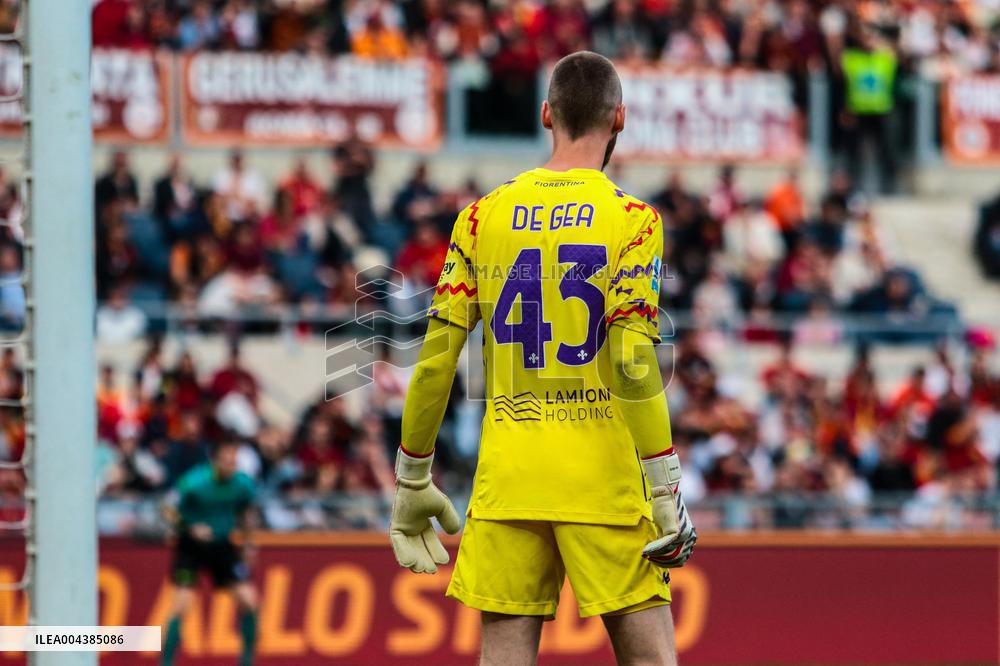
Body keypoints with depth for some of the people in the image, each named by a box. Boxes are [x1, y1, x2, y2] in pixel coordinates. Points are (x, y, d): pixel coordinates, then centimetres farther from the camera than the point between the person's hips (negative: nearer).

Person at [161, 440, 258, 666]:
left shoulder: (244, 484, -9)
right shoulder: (194, 482, -22)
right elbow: (168, 511, -13)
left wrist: (247, 543, 12)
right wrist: (190, 529, -28)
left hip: (222, 545, 4)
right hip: (191, 546, -4)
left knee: (249, 600, -6)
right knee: (182, 603, -16)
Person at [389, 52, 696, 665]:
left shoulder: (483, 217, 6)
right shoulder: (633, 219, -4)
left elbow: (437, 357, 4)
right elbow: (633, 365, -13)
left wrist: (412, 479, 13)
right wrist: (666, 493, -10)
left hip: (506, 477, 3)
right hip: (604, 477, -3)